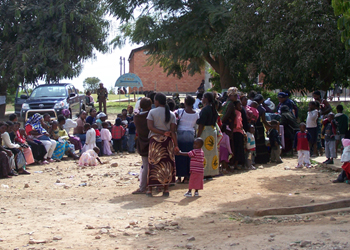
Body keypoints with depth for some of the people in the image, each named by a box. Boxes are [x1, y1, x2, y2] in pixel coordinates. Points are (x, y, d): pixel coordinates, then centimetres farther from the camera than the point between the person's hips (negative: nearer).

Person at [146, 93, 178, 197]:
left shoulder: (152, 112, -2)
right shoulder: (171, 114, 3)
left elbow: (150, 127, -13)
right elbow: (173, 131, -4)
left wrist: (163, 133, -9)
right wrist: (176, 145, -6)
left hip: (155, 140, -1)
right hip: (167, 141, 2)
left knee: (153, 163, 3)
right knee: (167, 164, 6)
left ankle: (150, 189, 3)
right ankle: (166, 189, 6)